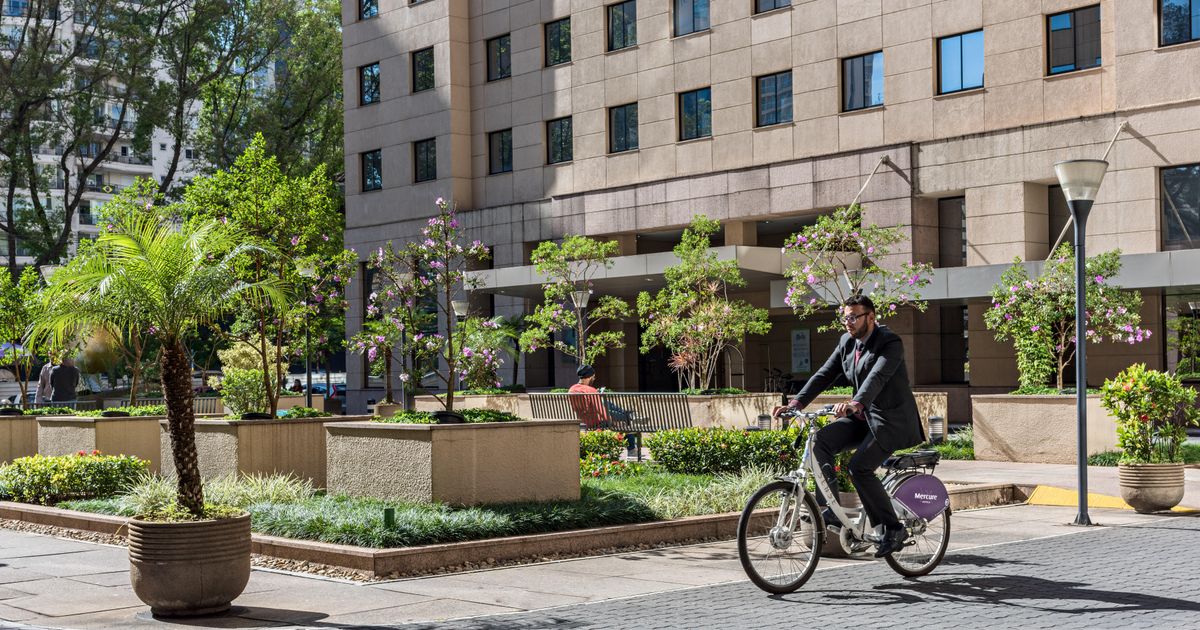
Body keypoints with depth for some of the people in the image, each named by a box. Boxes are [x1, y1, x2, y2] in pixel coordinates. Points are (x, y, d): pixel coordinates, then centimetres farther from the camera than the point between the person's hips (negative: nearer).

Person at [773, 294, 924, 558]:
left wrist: (855, 404, -51)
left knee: (860, 467, -23)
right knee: (821, 439, -16)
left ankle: (893, 529, -8)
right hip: (863, 417, 7)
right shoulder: (847, 341, 7)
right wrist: (796, 403, -12)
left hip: (891, 419, -7)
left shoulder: (891, 343, -16)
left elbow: (877, 377, -33)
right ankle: (830, 508, -12)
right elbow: (825, 374, 1)